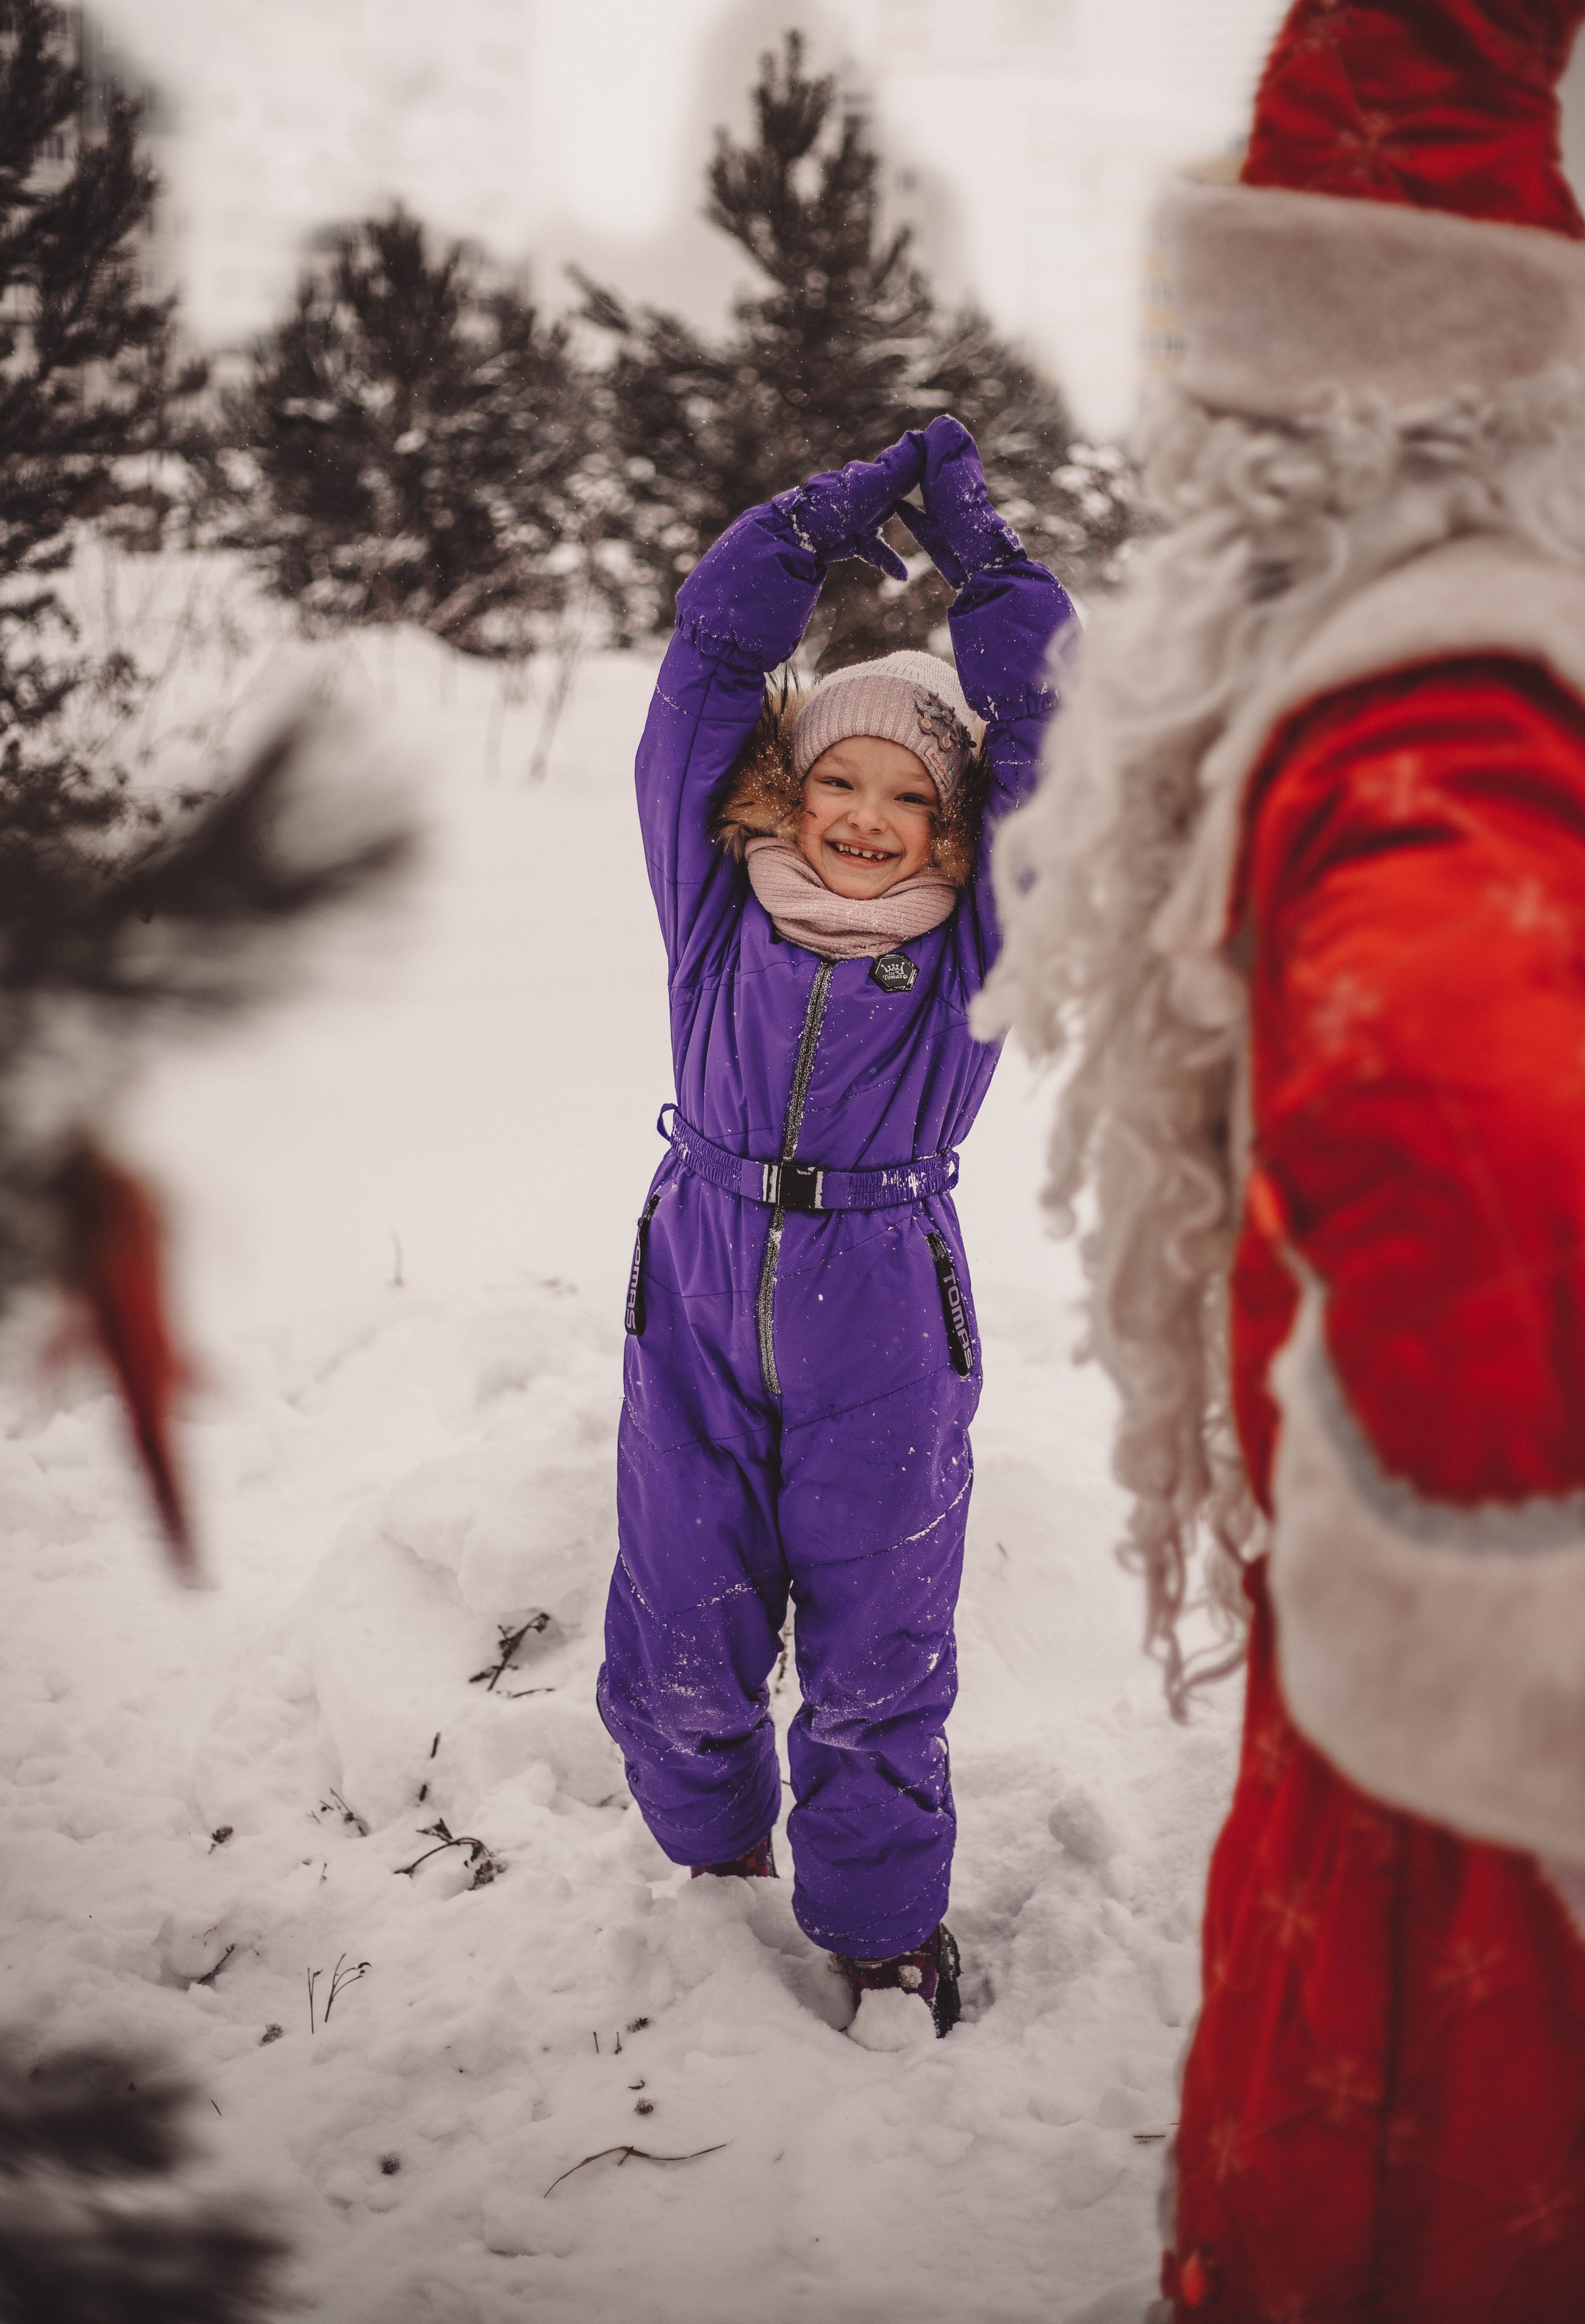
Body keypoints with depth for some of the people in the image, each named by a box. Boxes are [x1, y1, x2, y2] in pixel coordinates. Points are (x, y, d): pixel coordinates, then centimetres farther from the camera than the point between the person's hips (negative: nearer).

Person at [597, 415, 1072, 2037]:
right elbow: (709, 660, -4)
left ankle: (881, 1924, 29)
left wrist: (976, 545, -2)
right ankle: (711, 1853, 38)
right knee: (679, 1643, 8)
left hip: (885, 1325, -1)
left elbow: (1036, 731, -6)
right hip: (701, 1307, 1)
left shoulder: (977, 932, -4)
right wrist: (840, 510, -5)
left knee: (877, 1654, 7)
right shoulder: (717, 898, -3)